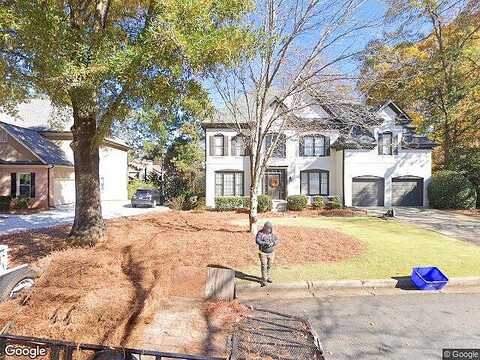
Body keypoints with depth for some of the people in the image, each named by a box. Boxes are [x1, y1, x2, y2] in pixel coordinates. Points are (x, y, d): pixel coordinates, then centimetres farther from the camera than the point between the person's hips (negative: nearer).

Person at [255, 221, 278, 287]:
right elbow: (257, 241, -25)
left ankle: (269, 277, 31)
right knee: (264, 266, -5)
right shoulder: (260, 233, -13)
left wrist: (273, 243, -23)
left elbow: (276, 240, -1)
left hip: (271, 252, 4)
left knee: (269, 265, 12)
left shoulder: (272, 233, 1)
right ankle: (264, 280, 6)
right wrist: (266, 243, -35)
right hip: (263, 253, -4)